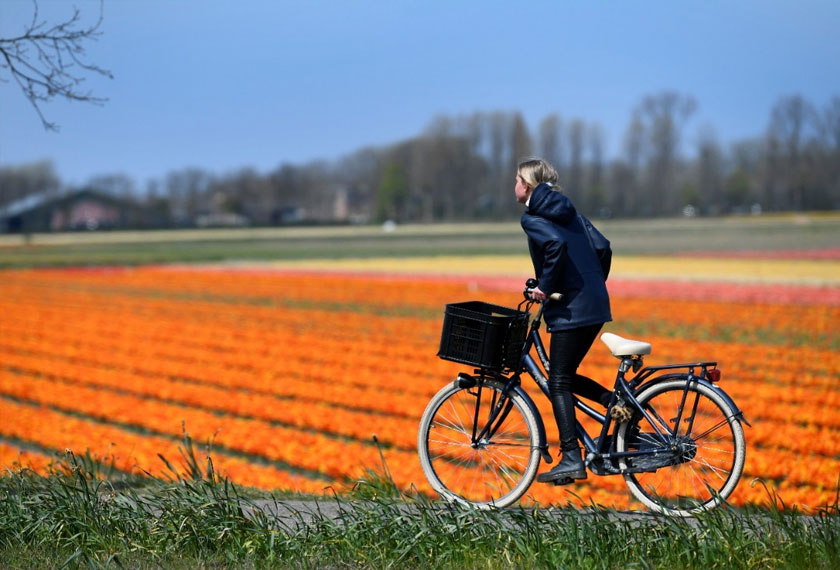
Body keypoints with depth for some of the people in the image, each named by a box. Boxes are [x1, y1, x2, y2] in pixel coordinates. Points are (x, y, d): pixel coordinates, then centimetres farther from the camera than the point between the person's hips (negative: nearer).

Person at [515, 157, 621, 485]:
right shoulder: (568, 211, 18)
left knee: (559, 383, -3)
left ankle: (572, 459, -7)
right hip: (596, 307, 8)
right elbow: (603, 247, 11)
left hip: (570, 309, -8)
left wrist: (545, 286, -16)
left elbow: (556, 244, -25)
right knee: (565, 376, 19)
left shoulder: (532, 218, -5)